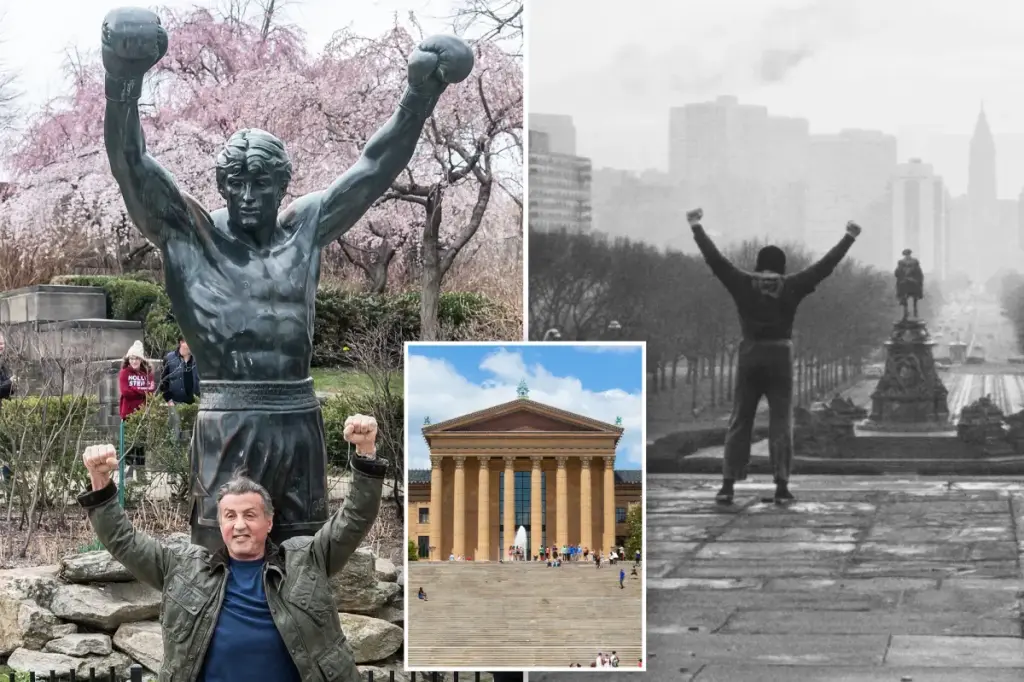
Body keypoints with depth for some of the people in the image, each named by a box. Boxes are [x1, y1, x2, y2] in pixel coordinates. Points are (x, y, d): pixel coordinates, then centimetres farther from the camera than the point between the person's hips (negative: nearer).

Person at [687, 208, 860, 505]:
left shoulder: (743, 283, 0)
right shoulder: (791, 286, -1)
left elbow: (714, 258, 1)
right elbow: (825, 265, 3)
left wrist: (696, 227, 9)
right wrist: (849, 238, 12)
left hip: (750, 355, 1)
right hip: (780, 357, -1)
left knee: (739, 422, 5)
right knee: (780, 422, 4)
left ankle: (728, 486, -1)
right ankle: (781, 486, -2)